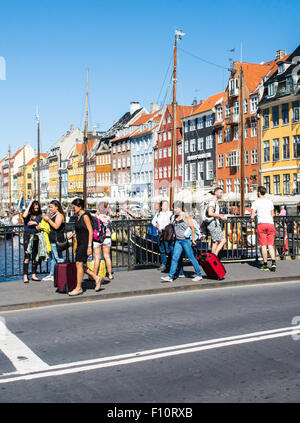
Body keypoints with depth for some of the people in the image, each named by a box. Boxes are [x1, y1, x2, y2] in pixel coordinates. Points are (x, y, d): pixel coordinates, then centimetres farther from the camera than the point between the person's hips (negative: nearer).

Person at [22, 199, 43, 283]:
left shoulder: (39, 216, 7)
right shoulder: (28, 215, 1)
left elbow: (39, 228, 3)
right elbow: (24, 216, -25)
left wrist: (35, 223, -17)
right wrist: (29, 205, -16)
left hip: (35, 237, 3)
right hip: (27, 236, -3)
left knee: (35, 257, 6)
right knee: (27, 257, -9)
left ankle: (33, 275, 14)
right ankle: (25, 276, -9)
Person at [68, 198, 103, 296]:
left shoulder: (85, 216, -13)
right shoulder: (78, 217, 13)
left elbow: (90, 231, -17)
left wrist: (89, 246, -21)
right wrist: (73, 234, 12)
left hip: (85, 243, -9)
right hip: (80, 244, 9)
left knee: (79, 264, -8)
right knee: (80, 265, 8)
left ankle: (78, 288, 0)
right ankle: (97, 278, 19)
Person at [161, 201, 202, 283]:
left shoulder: (186, 216, -7)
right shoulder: (176, 217, 12)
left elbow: (192, 228, -8)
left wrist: (193, 240, -8)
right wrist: (176, 238, 16)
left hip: (186, 240, -6)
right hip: (178, 241, 6)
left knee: (191, 258, -1)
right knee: (174, 258, 0)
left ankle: (199, 275, 10)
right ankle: (170, 277, 0)